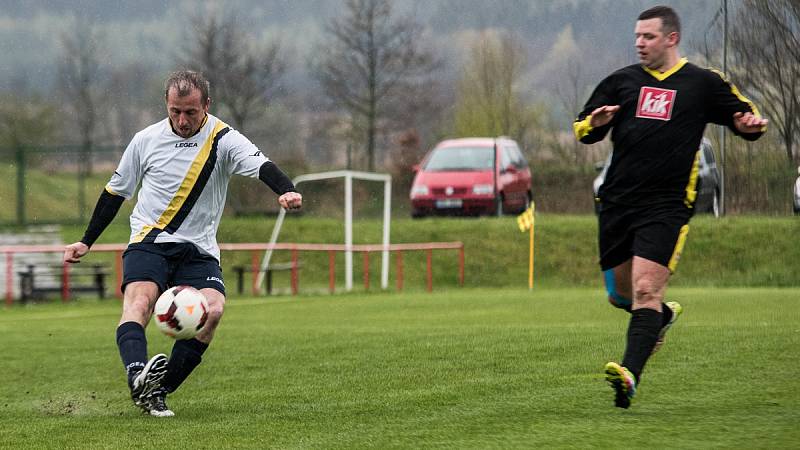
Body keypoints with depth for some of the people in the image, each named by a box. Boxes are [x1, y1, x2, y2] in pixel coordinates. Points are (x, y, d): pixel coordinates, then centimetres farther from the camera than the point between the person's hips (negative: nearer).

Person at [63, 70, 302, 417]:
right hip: (149, 242, 0)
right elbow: (116, 192, 17)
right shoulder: (146, 140, 5)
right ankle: (138, 376, -53)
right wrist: (86, 242, 19)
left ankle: (158, 389, -16)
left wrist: (286, 191, -43)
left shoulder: (223, 139, -2)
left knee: (213, 308, -25)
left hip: (199, 251, 0)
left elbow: (261, 165, -20)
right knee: (140, 297, -29)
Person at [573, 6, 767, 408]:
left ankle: (630, 374, -25)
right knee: (622, 294, 13)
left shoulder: (703, 84, 5)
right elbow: (582, 130, 15)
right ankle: (664, 315, 44)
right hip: (616, 204, 4)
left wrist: (750, 125, -12)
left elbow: (746, 117, 12)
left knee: (646, 291, -18)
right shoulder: (622, 81, 12)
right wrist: (594, 123, -9)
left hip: (666, 205, -4)